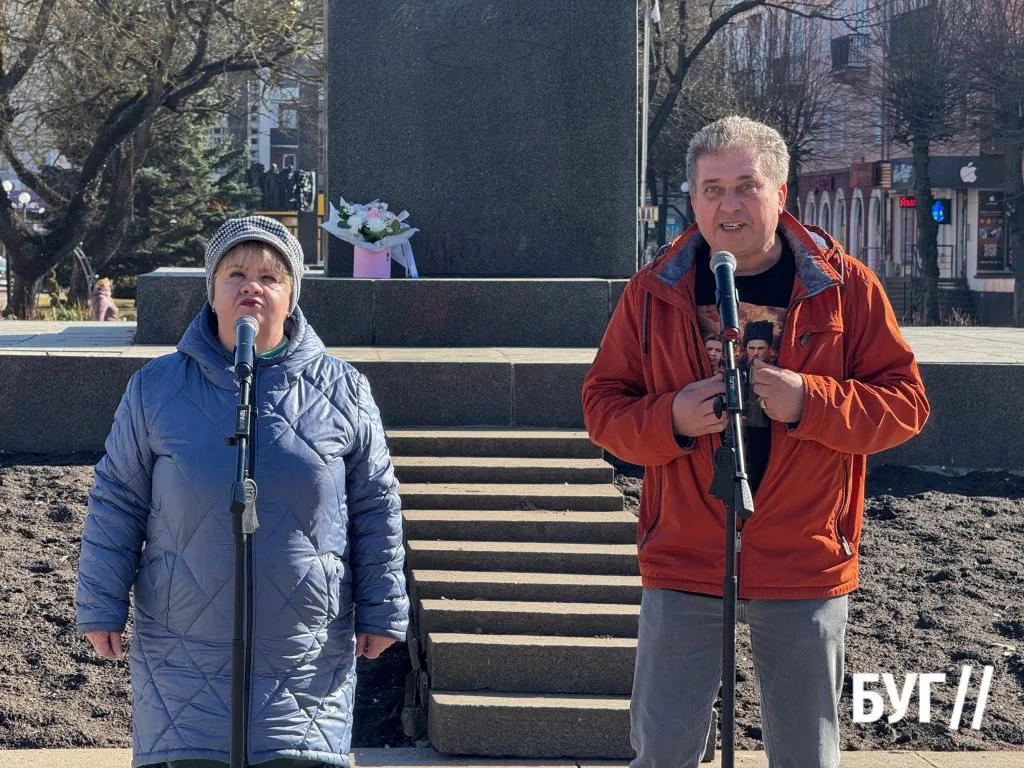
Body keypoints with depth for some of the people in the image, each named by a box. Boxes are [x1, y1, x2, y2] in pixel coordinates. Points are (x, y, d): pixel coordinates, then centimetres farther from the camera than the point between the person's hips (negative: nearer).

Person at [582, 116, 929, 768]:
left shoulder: (846, 286, -3)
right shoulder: (654, 292, 1)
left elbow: (905, 402, -2)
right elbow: (602, 403, 4)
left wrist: (808, 401, -19)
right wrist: (670, 419, -16)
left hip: (807, 568, 0)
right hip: (683, 562, 1)